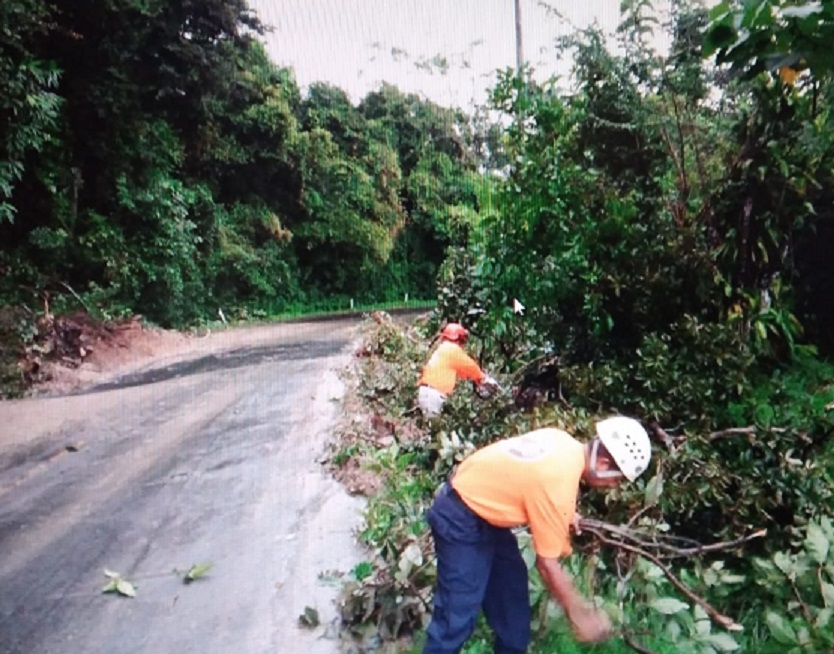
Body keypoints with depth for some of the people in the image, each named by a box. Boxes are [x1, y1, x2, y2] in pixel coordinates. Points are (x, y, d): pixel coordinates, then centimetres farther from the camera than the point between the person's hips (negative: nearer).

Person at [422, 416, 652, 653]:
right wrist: (578, 614, -7)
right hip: (460, 519, -10)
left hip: (480, 502, 10)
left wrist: (564, 516, 6)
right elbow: (547, 563, -20)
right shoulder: (558, 484, -30)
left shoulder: (564, 442, -5)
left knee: (510, 589, 18)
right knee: (457, 616, -5)